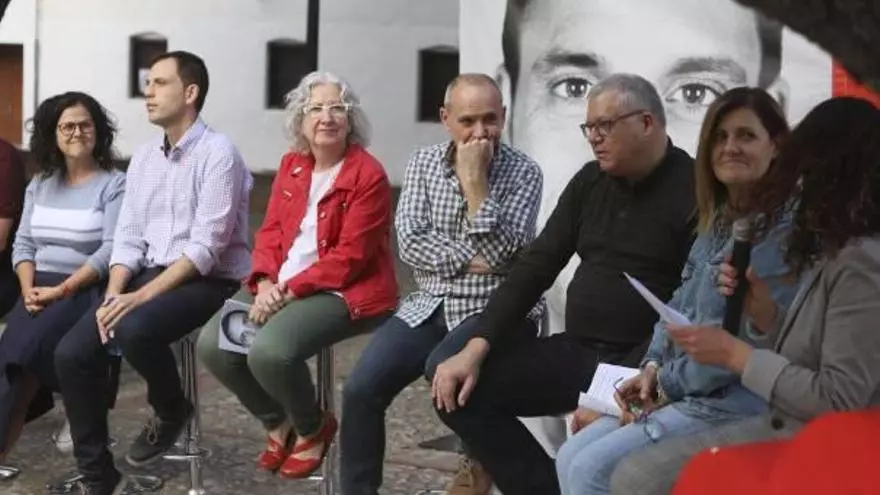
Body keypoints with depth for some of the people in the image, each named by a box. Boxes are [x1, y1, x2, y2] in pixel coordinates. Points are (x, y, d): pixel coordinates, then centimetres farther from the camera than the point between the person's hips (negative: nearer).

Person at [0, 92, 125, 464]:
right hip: (39, 288, 5)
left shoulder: (114, 185, -1)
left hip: (86, 290, -5)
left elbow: (111, 251, -11)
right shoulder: (40, 184, 17)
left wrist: (62, 290, -19)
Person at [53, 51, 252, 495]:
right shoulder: (143, 158, 12)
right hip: (148, 276, 7)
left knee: (135, 330, -34)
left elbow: (205, 248, -19)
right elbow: (127, 238, 9)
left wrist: (141, 296, -24)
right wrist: (113, 294, -9)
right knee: (72, 354, -12)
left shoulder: (217, 153, -11)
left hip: (209, 282, -7)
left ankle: (171, 410, -1)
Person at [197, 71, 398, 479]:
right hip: (280, 286, 7)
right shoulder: (291, 165, 11)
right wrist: (265, 283, -11)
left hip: (341, 291, -7)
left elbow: (349, 256, -17)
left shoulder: (368, 174, -12)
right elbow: (271, 231, 8)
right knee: (213, 345, -11)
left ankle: (313, 427, 2)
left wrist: (289, 290, -21)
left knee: (269, 352, -30)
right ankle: (279, 423, 13)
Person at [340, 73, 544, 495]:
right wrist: (471, 259, -14)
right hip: (430, 306, 4)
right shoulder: (424, 163, 6)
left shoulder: (523, 172, -5)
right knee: (361, 389, -16)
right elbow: (410, 243, -3)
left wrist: (474, 180, -18)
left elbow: (502, 253, -17)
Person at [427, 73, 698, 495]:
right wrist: (476, 348, -2)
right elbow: (536, 266, 9)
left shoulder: (693, 190, -9)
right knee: (450, 381, -7)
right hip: (575, 352, 7)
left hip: (641, 367, -7)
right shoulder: (590, 182, 12)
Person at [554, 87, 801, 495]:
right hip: (682, 392, 9)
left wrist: (666, 386, -12)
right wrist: (653, 368, 0)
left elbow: (748, 339, -21)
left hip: (732, 403, -9)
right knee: (571, 458, -1)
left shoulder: (784, 229, -15)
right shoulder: (718, 221, 15)